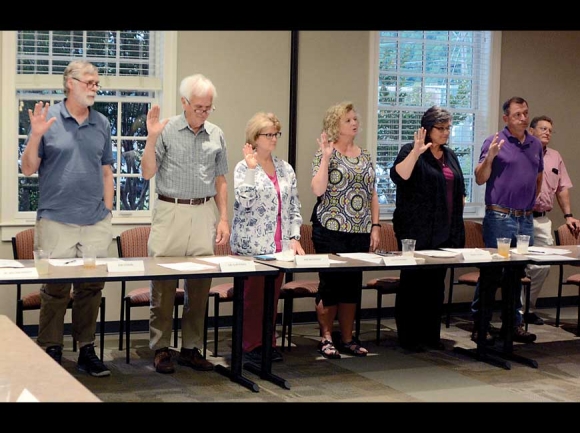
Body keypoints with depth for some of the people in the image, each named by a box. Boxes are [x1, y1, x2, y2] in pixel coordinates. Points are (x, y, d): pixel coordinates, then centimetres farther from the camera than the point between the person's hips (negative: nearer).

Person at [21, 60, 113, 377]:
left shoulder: (102, 124, 10)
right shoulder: (48, 118, -1)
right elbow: (28, 169, -2)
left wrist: (107, 211, 9)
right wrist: (36, 136, -17)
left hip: (96, 223, 3)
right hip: (56, 221, -3)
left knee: (92, 289, 6)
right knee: (55, 290, 0)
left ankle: (87, 350, 16)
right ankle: (51, 352, 10)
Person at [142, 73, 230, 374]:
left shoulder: (216, 135, 10)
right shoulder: (167, 131, -1)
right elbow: (148, 173, -3)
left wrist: (223, 218, 9)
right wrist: (152, 137, -14)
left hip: (203, 213, 3)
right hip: (170, 212, -3)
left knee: (200, 286, 4)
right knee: (164, 284, -2)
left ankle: (191, 348, 13)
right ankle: (161, 348, 7)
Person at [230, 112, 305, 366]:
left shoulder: (286, 169, 13)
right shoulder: (244, 168, -3)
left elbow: (294, 207, 14)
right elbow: (244, 201, -17)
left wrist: (295, 238, 6)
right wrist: (252, 168, -22)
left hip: (279, 246, 5)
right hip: (251, 246, -5)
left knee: (273, 295, 8)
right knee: (254, 295, -2)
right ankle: (252, 345, 8)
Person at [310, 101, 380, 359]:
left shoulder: (365, 155, 12)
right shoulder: (325, 153, -4)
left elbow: (372, 195, 14)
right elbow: (318, 189, -17)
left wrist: (375, 226, 7)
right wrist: (326, 156, -18)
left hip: (360, 232, 5)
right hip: (331, 231, -5)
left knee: (353, 284, 9)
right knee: (330, 282, -1)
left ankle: (347, 338, 17)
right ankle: (326, 338, 9)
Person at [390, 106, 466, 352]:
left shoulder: (450, 156, 16)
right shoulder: (412, 151, -6)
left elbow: (459, 191, 24)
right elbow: (399, 176, -24)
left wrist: (457, 227, 15)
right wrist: (416, 152, -33)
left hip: (444, 232, 7)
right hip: (417, 230, -7)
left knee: (436, 283, 10)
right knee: (413, 282, -1)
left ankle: (431, 335, 18)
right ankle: (408, 337, 7)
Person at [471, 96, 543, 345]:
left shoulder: (535, 144, 12)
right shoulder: (495, 142, -5)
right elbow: (480, 179, -8)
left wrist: (531, 201, 17)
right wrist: (490, 157, -23)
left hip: (526, 219, 6)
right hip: (499, 218, -6)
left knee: (517, 273, 11)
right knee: (491, 273, -4)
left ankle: (513, 324, 19)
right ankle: (480, 326, 1)